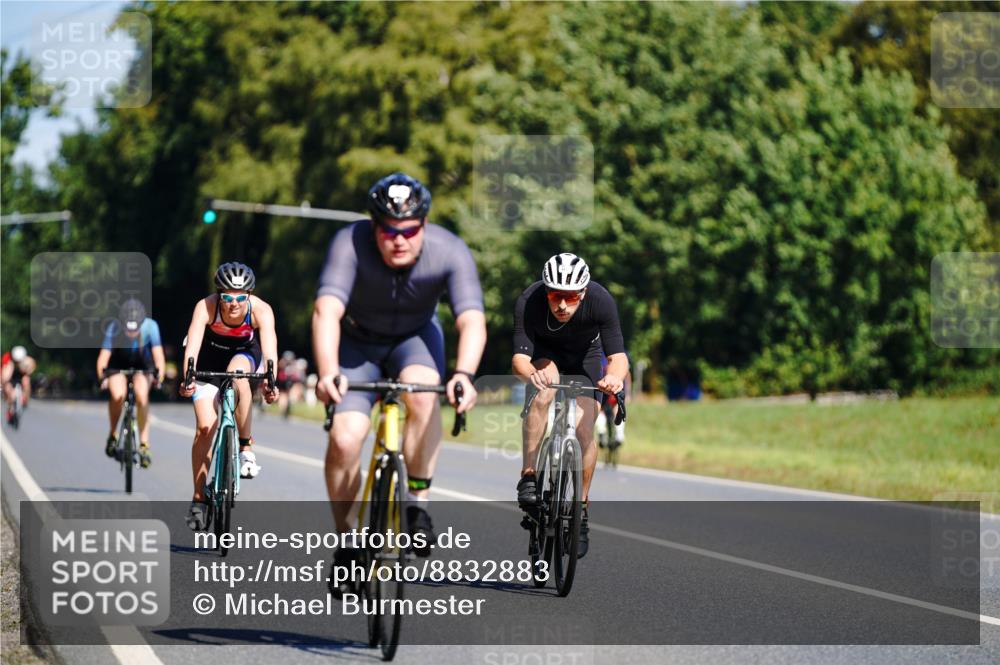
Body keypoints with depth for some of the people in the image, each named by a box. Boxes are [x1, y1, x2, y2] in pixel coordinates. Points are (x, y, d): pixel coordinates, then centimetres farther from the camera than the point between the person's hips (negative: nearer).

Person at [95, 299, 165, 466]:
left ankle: (144, 444, -15)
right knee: (117, 396, -25)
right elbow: (103, 356, -38)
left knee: (142, 396, -24)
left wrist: (159, 375, -54)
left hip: (142, 365, 0)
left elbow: (158, 354, -36)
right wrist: (102, 377, -55)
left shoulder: (150, 327, -30)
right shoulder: (113, 329, -31)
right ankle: (113, 434, 0)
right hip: (118, 363, 0)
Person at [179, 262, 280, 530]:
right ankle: (198, 500, 3)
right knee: (205, 427, -11)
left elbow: (270, 350, -42)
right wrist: (187, 379, -59)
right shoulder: (206, 307, -32)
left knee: (237, 375, -37)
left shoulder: (261, 311, -31)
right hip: (210, 356, 0)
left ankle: (246, 447, -21)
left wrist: (270, 383, -60)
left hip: (246, 353, 0)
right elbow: (192, 346, -42)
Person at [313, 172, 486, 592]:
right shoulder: (350, 244, -31)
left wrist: (464, 374, -57)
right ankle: (346, 542, 3)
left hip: (415, 338, 0)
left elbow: (472, 321, -38)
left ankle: (418, 504, -19)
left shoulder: (450, 252, -28)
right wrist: (328, 371, -59)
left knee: (423, 392, -34)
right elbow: (327, 310, -42)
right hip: (358, 342, 0)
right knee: (344, 439, -18)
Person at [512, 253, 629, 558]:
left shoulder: (601, 301, -35)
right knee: (543, 394, -34)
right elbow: (520, 356, -40)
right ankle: (528, 478, -25)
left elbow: (618, 355, -37)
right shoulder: (529, 302, -35)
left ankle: (581, 510, 5)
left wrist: (615, 376, -59)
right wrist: (531, 372, -63)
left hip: (584, 356, 1)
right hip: (544, 352, -1)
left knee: (584, 432, -13)